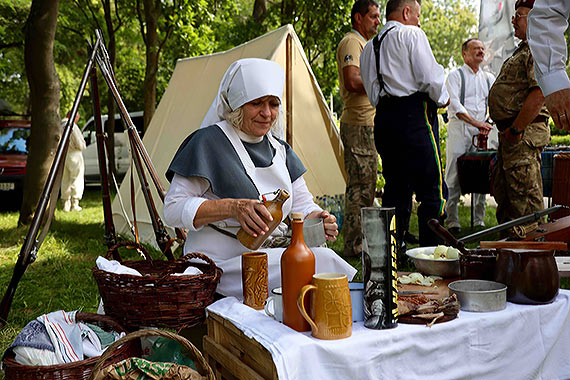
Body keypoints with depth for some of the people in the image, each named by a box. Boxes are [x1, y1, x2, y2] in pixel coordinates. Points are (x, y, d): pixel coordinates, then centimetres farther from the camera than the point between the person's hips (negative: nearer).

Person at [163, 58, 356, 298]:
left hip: (272, 256, 7)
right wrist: (231, 207, -24)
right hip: (221, 265, -6)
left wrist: (317, 219, -7)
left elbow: (303, 205, 17)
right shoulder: (208, 142, -7)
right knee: (321, 260, -25)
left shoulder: (279, 150, 15)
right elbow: (173, 209, -11)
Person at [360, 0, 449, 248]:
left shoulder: (369, 46, 20)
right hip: (414, 116, -7)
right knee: (432, 190, -3)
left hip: (382, 117, 7)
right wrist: (442, 98, 8)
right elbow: (430, 76, -8)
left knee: (396, 188, 10)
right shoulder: (411, 34, -1)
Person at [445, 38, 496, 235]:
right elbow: (455, 104, -10)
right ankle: (452, 221, -3)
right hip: (459, 128, -4)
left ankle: (479, 221, 10)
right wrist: (476, 123, -19)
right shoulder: (455, 76, 4)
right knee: (454, 176, -7)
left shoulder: (489, 78, 20)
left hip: (481, 130, 4)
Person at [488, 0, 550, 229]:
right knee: (502, 191, 16)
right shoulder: (524, 49, 22)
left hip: (525, 133, -11)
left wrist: (516, 129, -22)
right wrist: (507, 131, 18)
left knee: (525, 197, -8)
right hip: (512, 132, 11)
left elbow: (539, 94, -24)